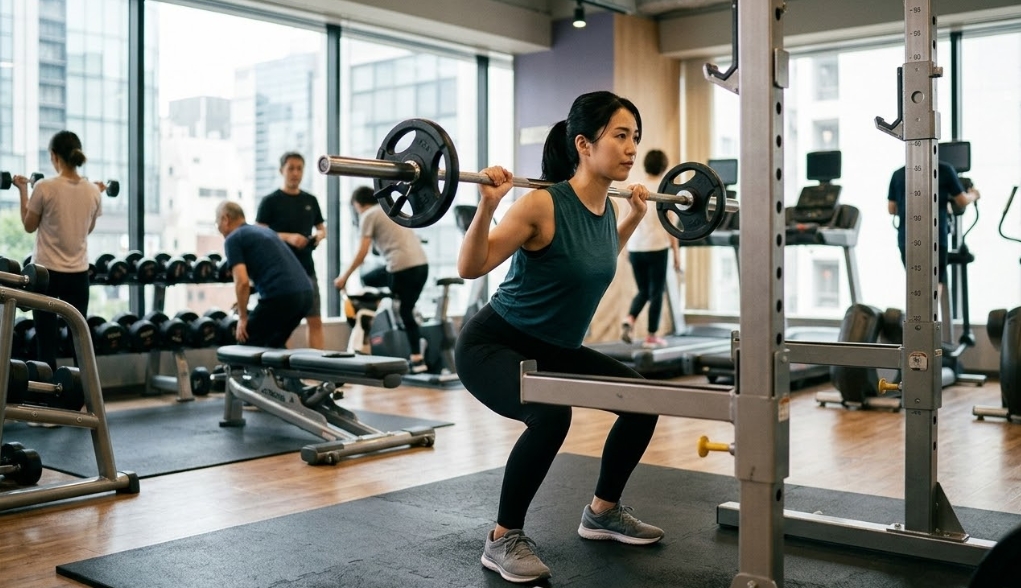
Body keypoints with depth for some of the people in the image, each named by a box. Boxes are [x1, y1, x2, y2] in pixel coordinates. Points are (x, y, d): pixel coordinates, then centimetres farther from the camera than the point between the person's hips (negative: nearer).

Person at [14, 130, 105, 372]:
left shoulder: (44, 187, -13)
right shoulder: (93, 190, -1)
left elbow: (29, 226, 1)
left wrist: (23, 191, 10)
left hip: (46, 271, -3)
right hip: (78, 273, 4)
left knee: (46, 341, 3)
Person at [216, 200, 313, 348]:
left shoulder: (233, 239, 3)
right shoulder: (264, 230, 29)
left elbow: (242, 281, -10)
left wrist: (242, 317, 0)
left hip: (280, 296, -8)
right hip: (305, 293, 8)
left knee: (248, 345, 11)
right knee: (275, 344, 27)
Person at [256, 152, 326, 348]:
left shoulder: (310, 200, 12)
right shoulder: (270, 201, -3)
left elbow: (321, 228, 20)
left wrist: (319, 235, -4)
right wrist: (288, 237, -21)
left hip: (306, 269, 5)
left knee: (315, 321, 3)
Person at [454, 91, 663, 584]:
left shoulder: (605, 207, -2)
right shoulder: (543, 204, -25)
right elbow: (469, 267, -21)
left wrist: (636, 216, 17)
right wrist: (487, 203, -33)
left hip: (553, 349, 8)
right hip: (491, 345, -8)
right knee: (550, 415, -34)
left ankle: (602, 513, 24)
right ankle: (503, 540, -13)